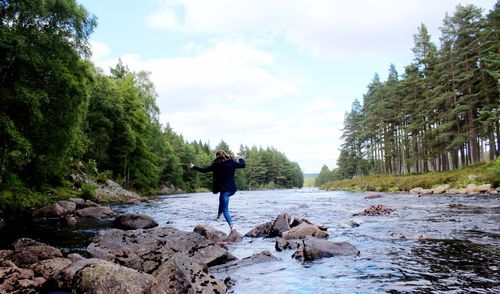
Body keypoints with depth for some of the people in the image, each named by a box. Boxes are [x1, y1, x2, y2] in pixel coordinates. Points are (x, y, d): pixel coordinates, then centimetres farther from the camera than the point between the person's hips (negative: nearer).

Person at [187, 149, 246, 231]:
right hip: (232, 189, 5)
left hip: (224, 189, -5)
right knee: (221, 199, 36)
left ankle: (231, 226, -12)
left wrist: (193, 167, 13)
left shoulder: (216, 165, -4)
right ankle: (219, 215, 37)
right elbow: (242, 165, 12)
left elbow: (204, 170, 0)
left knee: (225, 210, 1)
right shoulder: (231, 162, 2)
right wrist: (241, 159, 34)